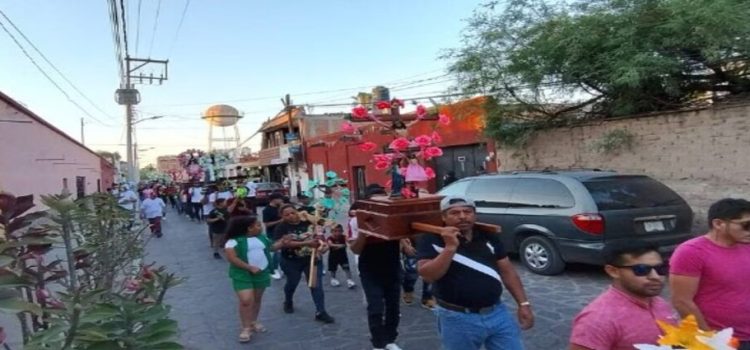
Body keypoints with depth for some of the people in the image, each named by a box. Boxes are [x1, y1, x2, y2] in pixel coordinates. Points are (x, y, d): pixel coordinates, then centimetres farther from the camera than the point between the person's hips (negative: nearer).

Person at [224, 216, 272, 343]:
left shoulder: (262, 237, 7)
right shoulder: (235, 241, -14)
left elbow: (271, 247, 21)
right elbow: (231, 257, -21)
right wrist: (250, 267, -21)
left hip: (261, 273, 6)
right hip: (243, 274, -6)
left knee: (257, 299, 13)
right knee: (246, 300, -13)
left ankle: (254, 322, 31)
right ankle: (246, 328, 1)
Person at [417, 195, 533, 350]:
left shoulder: (489, 238, 5)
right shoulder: (431, 240, -8)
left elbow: (508, 271, 10)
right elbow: (428, 275, -19)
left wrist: (523, 303, 5)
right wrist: (450, 247, -25)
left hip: (497, 313, 4)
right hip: (458, 318, -4)